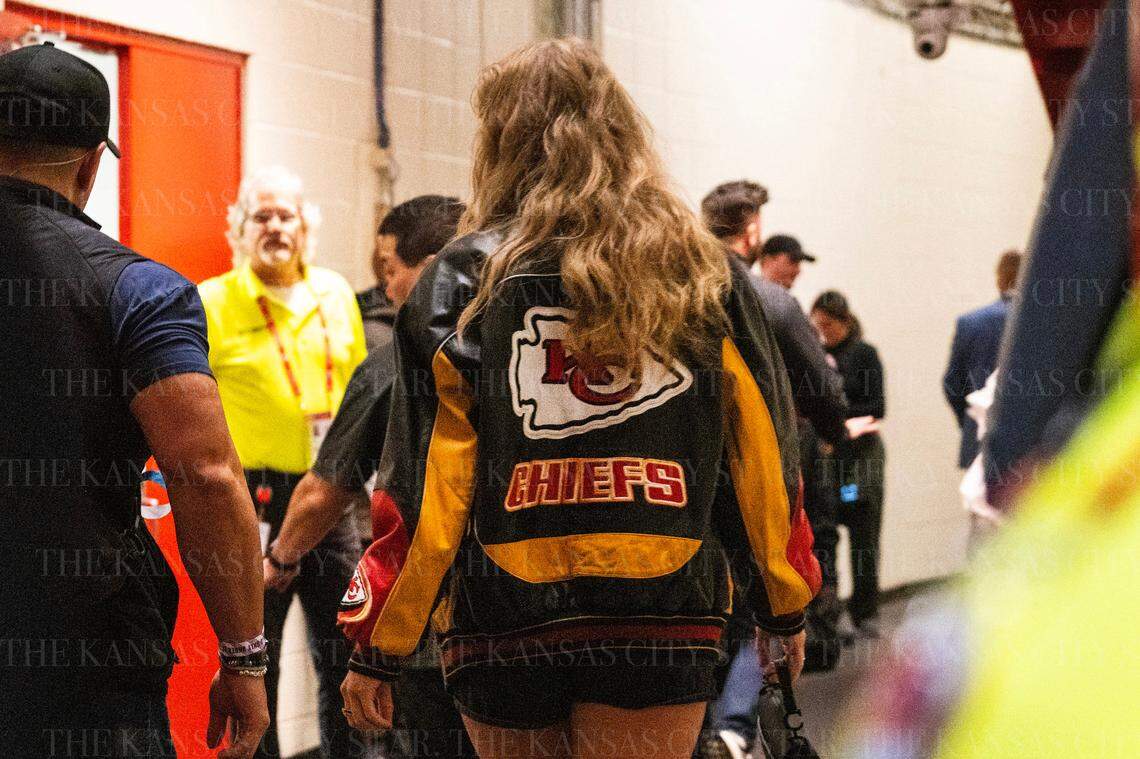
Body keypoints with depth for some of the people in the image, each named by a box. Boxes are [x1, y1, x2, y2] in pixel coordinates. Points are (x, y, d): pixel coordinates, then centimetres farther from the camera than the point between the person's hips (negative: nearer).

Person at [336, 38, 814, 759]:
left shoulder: (463, 278, 0)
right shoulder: (706, 272, 5)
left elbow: (423, 482, -4)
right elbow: (761, 455, 8)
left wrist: (378, 648, 2)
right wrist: (786, 607, 20)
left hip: (503, 624, 0)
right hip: (663, 616, 0)